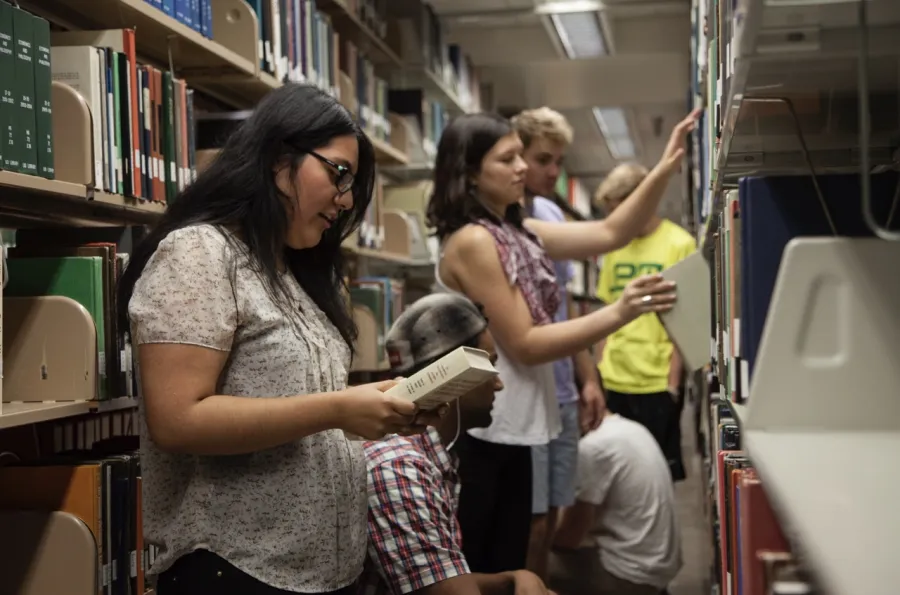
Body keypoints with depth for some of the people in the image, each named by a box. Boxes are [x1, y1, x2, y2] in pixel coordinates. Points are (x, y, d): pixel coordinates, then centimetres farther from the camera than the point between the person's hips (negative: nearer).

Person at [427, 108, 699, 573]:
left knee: (506, 570, 16)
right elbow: (524, 344, -18)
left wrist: (665, 168, -2)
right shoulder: (472, 242, -17)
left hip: (508, 430, 9)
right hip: (474, 435, -9)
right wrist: (618, 314, -24)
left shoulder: (520, 233, 9)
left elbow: (611, 233, 9)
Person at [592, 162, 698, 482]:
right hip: (614, 382, 5)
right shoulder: (616, 246, 10)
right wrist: (600, 370, 9)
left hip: (658, 383, -5)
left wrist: (674, 380, -10)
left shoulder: (679, 244, -5)